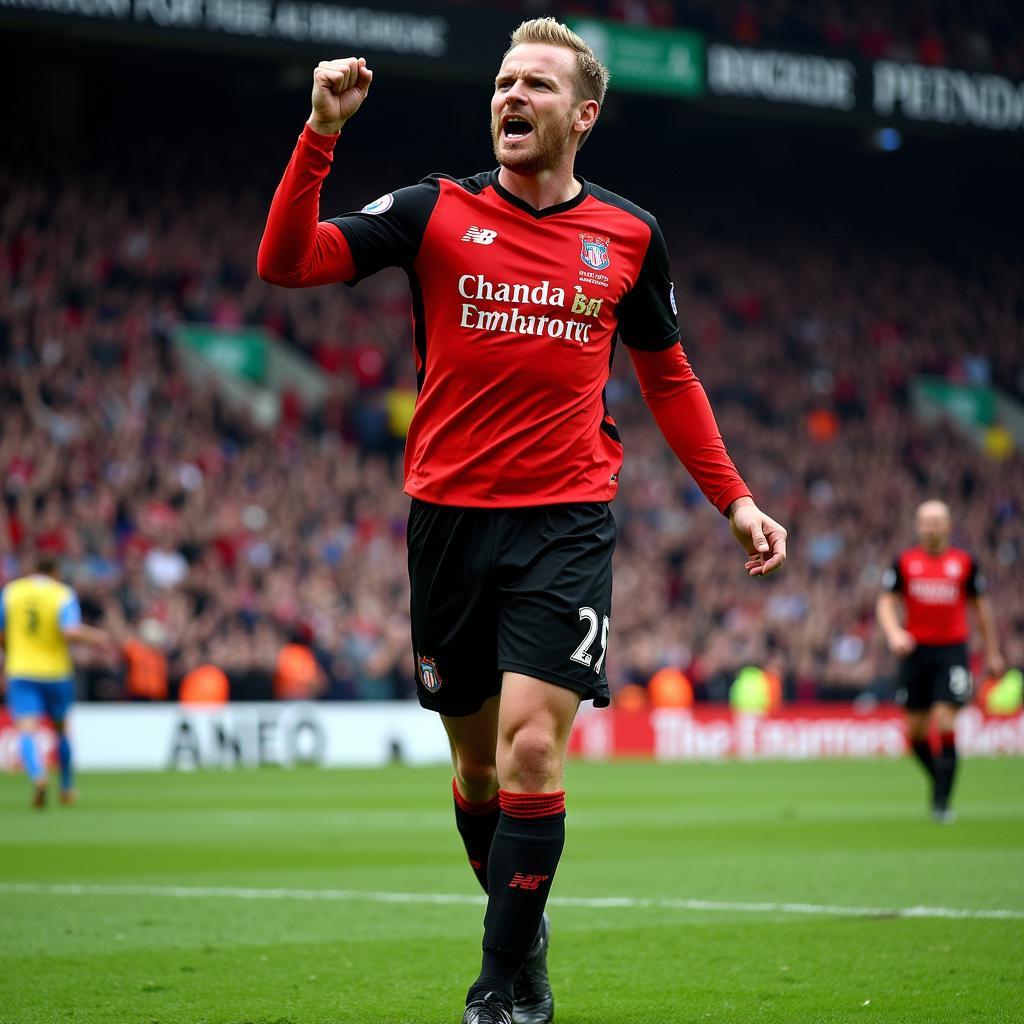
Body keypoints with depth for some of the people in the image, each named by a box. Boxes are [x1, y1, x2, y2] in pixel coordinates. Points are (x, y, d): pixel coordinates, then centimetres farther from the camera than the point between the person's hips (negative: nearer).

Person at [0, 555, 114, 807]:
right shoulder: (63, 594, -6)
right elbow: (71, 631, -21)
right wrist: (97, 637, -4)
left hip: (21, 673, 0)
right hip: (56, 672, 0)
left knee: (27, 733, -9)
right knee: (61, 729, 21)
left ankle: (39, 777, -37)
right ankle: (67, 788, 30)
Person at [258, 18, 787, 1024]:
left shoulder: (629, 235, 6)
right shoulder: (436, 211, 1)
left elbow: (667, 376, 19)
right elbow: (284, 262, -8)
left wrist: (734, 499, 15)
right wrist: (322, 132, -19)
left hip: (566, 522, -1)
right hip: (449, 517, 1)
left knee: (531, 751, -14)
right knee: (477, 760, 9)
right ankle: (522, 930, 31)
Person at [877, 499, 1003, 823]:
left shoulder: (964, 562, 4)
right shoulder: (905, 562, 5)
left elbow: (981, 607, 12)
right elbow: (886, 602, 5)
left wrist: (992, 653, 13)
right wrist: (894, 633, -15)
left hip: (952, 651, -2)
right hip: (915, 650, 2)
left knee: (945, 723, -13)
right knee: (915, 731, 4)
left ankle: (941, 801, -9)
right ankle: (941, 779, 29)